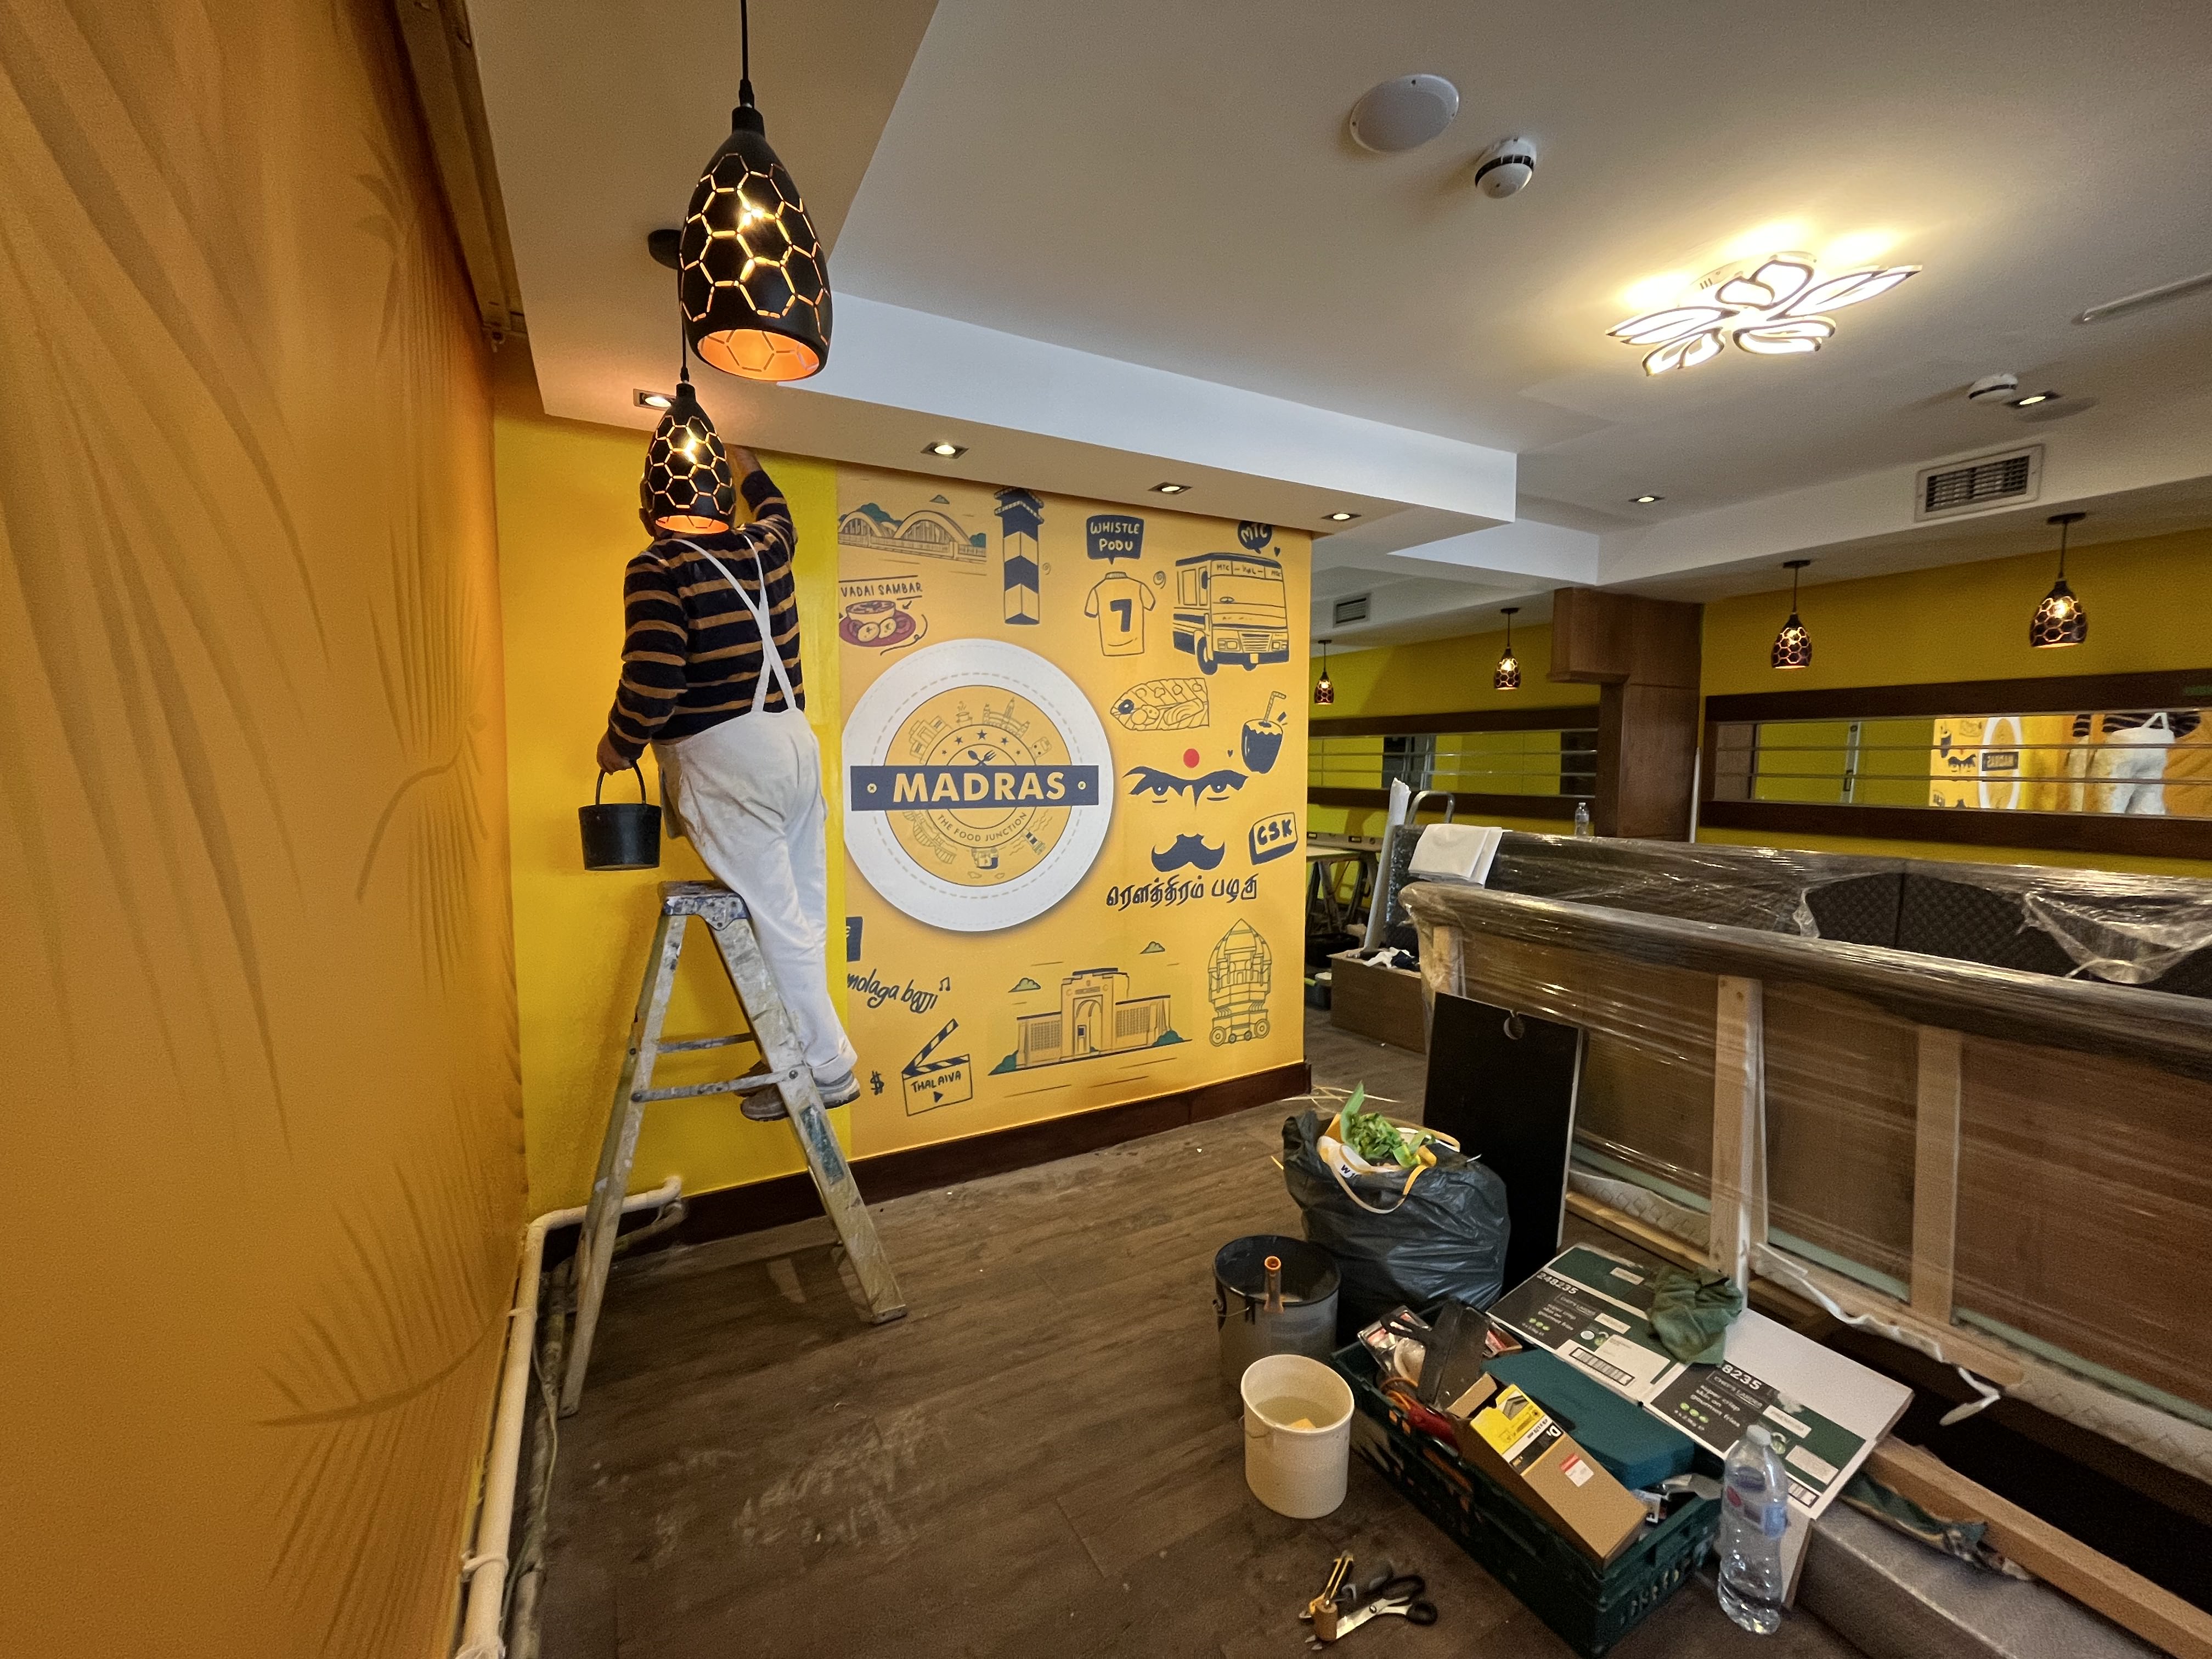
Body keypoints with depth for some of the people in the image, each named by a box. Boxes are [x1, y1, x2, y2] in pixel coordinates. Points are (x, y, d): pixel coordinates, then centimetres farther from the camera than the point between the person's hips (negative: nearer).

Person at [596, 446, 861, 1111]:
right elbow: (774, 503, 34)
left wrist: (619, 744, 0)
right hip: (794, 743, 7)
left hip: (722, 759, -7)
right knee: (803, 915, 11)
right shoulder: (765, 546, 10)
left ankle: (827, 1069, 8)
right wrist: (735, 454, 52)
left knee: (775, 922, -1)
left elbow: (653, 680, -18)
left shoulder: (658, 568, -9)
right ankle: (806, 1051, 23)